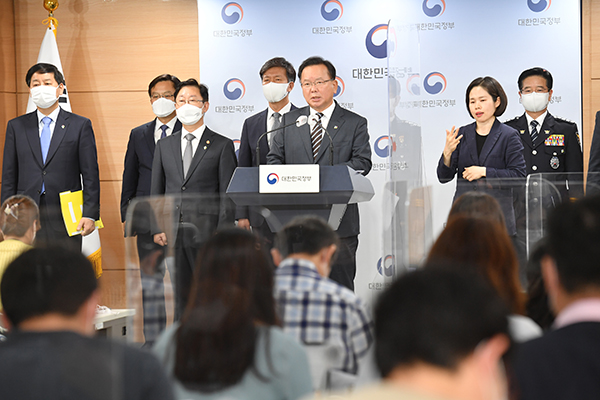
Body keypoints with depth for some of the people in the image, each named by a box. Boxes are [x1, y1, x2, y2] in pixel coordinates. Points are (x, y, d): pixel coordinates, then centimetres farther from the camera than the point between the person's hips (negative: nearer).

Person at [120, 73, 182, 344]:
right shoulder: (138, 135, 14)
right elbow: (129, 177, 15)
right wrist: (126, 215, 9)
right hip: (147, 218, 4)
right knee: (150, 283, 6)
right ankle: (153, 342, 13)